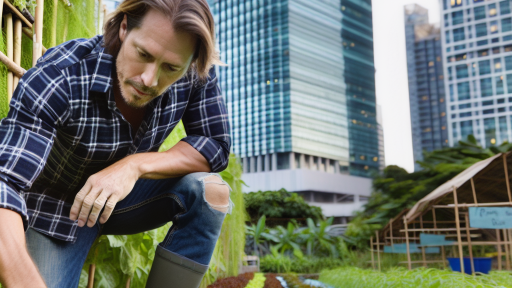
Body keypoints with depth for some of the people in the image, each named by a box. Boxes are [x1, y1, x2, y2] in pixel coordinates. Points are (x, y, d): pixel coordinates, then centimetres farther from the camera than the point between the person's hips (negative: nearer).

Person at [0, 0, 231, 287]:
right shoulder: (59, 75, -32)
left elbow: (216, 146, -17)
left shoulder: (195, 73, -23)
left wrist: (135, 165, -34)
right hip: (56, 207, -3)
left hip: (125, 196, 3)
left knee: (208, 191, -24)